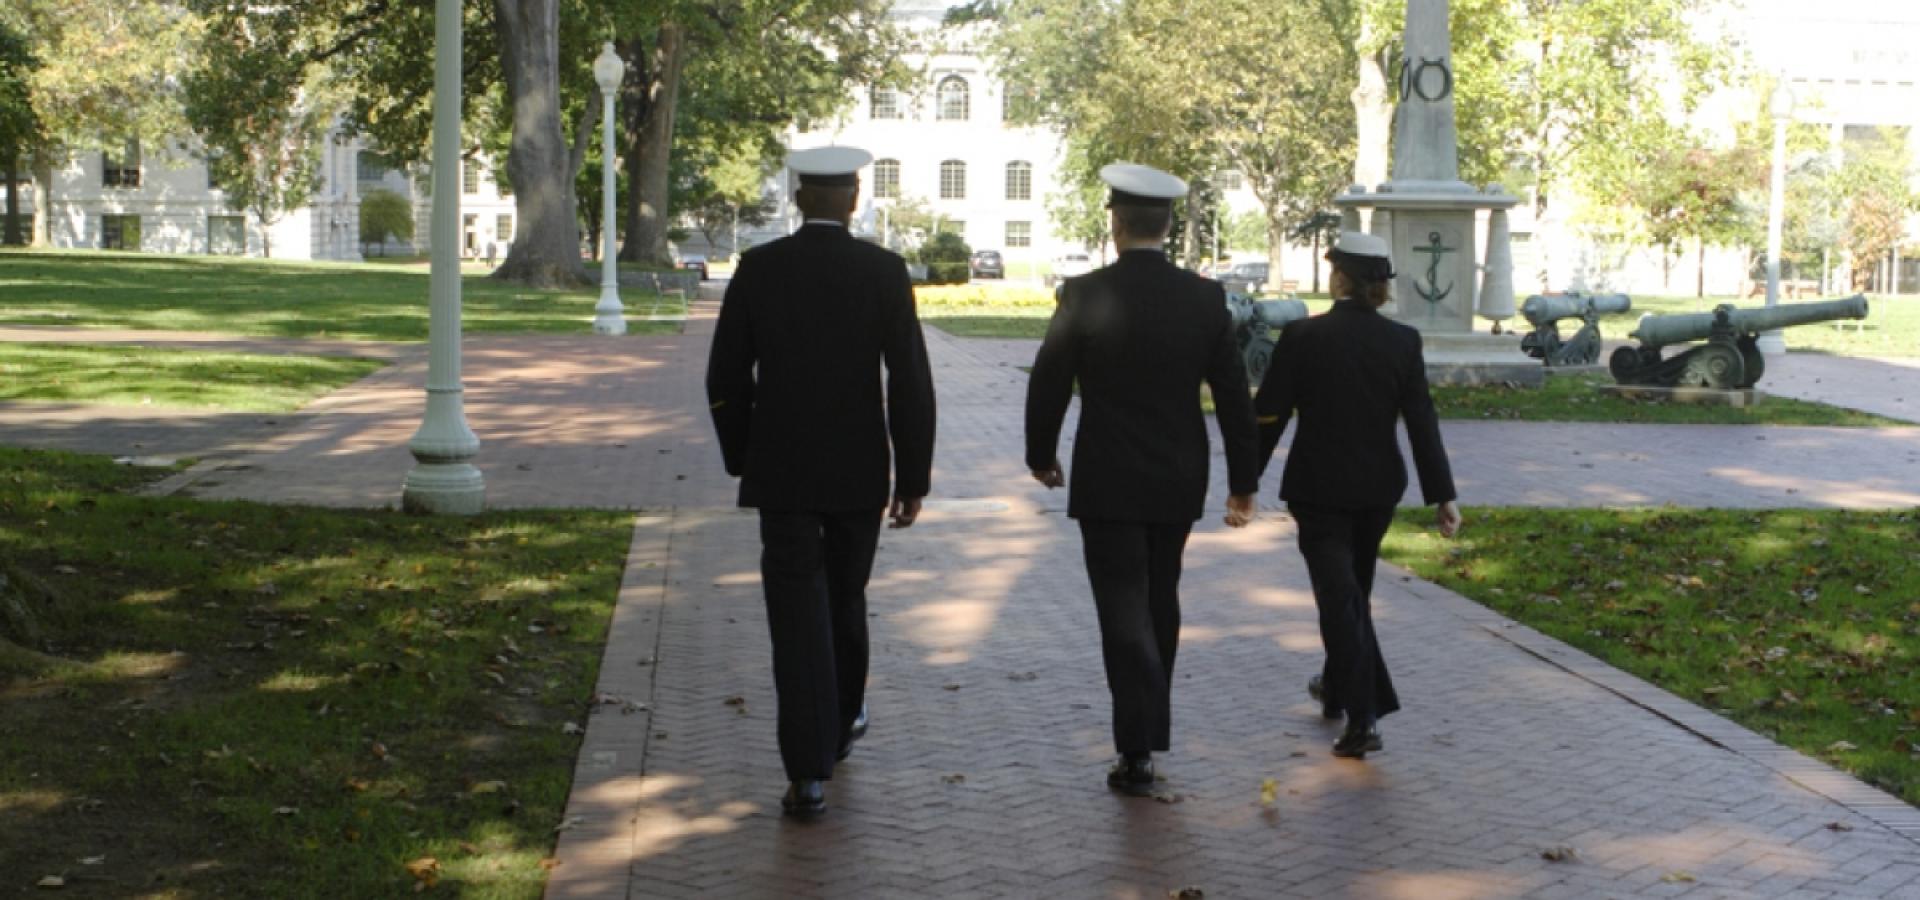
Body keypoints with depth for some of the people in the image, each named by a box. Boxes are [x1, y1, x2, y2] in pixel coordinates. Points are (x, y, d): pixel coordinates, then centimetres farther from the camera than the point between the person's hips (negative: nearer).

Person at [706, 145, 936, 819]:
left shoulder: (758, 268, -3)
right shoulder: (883, 271, -6)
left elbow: (725, 378, 1)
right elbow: (910, 382, -8)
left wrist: (741, 458, 14)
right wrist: (914, 478, -2)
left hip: (780, 471, 0)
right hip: (859, 472, 1)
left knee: (798, 612, -1)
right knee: (845, 598, 20)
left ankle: (809, 771, -9)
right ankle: (839, 724, 40)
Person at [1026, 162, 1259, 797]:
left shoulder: (1085, 294, -11)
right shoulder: (1205, 298, -3)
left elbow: (1048, 384, -7)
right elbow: (1234, 396, 0)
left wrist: (1041, 456, 10)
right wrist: (1242, 482, 7)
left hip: (1107, 482, -3)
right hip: (1178, 482, 4)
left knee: (1124, 609, -1)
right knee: (1160, 600, 20)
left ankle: (1138, 751, -9)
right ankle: (1151, 724, 33)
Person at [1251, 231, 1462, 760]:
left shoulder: (1301, 337, -12)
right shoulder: (1403, 342, -4)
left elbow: (1269, 415, -9)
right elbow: (1422, 423, -5)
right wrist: (1443, 496, -2)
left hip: (1318, 488, -4)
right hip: (1379, 487, 4)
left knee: (1338, 595, -3)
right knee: (1354, 589, 22)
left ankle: (1363, 719, -10)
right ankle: (1339, 687, 40)